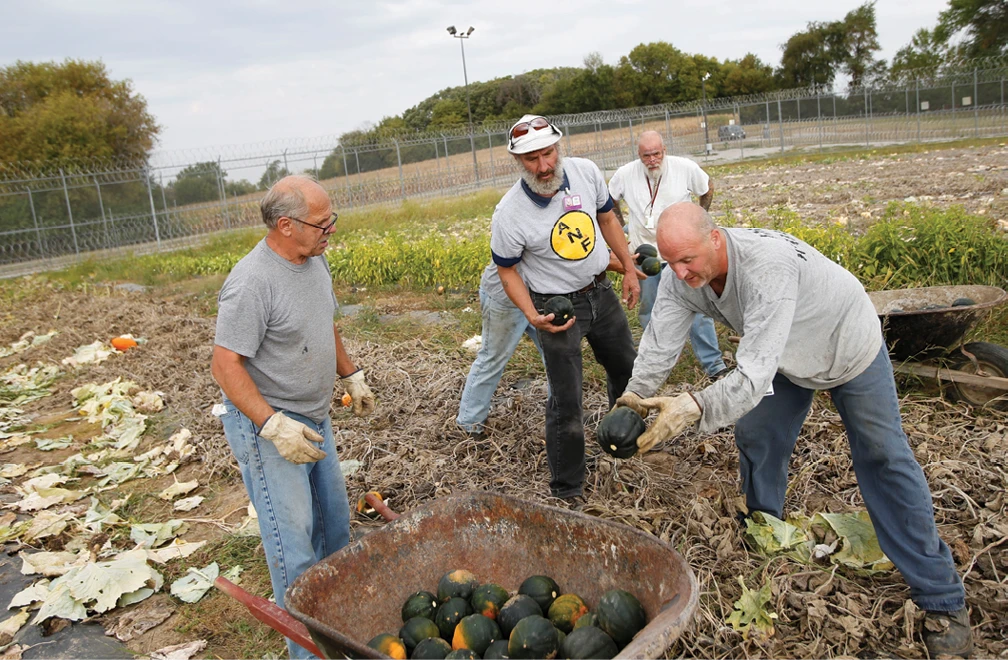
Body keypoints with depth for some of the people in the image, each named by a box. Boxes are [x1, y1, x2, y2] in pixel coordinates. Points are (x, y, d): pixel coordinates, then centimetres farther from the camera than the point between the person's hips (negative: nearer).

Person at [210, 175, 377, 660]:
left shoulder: (314, 259, 2)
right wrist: (275, 425, -31)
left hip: (313, 418, 9)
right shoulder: (252, 282, -25)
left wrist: (351, 376, 21)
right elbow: (225, 365, -25)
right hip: (266, 425, -9)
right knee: (293, 538, -2)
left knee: (333, 518, 19)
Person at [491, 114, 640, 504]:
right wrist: (532, 316, -24)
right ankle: (566, 490, 17)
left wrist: (629, 270, 7)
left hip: (601, 291, 6)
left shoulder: (586, 172, -12)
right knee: (566, 403, -1)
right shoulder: (509, 215, -25)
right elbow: (507, 271, -10)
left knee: (627, 369, 24)